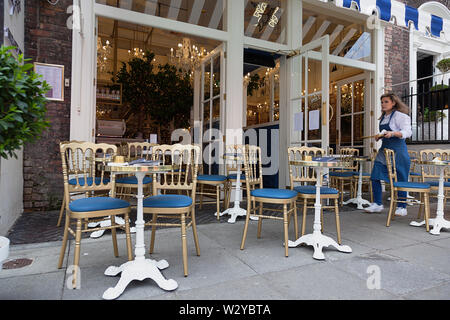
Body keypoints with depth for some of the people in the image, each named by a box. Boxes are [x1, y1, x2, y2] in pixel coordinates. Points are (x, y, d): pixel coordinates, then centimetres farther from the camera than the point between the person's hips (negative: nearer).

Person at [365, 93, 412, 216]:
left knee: (400, 180, 0)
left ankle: (402, 207, 12)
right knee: (375, 177, 2)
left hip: (398, 150, -7)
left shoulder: (400, 115, -7)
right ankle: (378, 204, 13)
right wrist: (379, 136, 8)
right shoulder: (383, 117, 16)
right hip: (384, 150, 7)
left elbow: (407, 132, -15)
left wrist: (393, 133, -30)